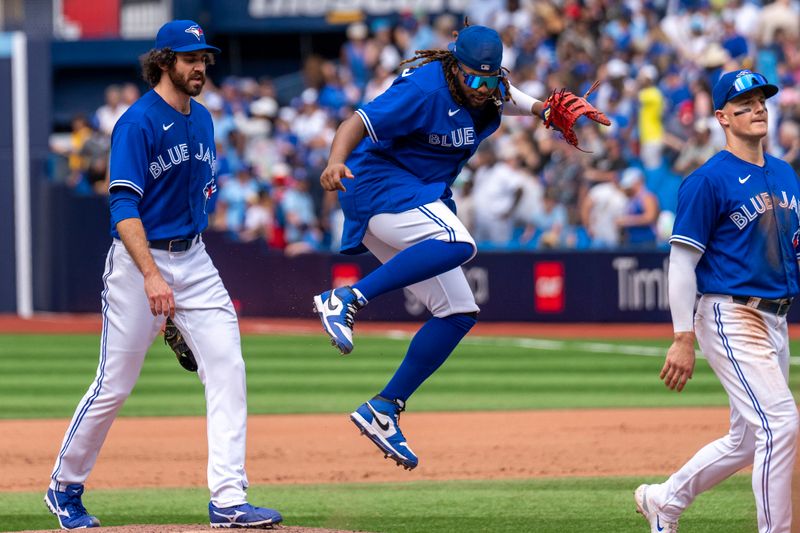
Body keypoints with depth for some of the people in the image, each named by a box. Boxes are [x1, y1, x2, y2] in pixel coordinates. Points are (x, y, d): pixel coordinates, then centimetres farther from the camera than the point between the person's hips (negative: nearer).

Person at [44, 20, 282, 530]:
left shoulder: (203, 119, 9)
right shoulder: (138, 123, -14)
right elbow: (123, 206, -22)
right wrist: (151, 276, -32)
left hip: (193, 259, 7)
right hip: (139, 259, -6)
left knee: (227, 368, -7)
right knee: (114, 385, 1)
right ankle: (65, 487, 21)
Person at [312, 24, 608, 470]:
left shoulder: (492, 93, 4)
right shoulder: (425, 90, -21)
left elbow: (510, 97, 28)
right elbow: (359, 123, -28)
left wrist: (543, 109, 5)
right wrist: (336, 161, -48)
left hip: (420, 203, 9)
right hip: (379, 186, -9)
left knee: (459, 313, 5)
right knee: (458, 244, -36)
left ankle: (384, 409, 5)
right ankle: (347, 300, -36)